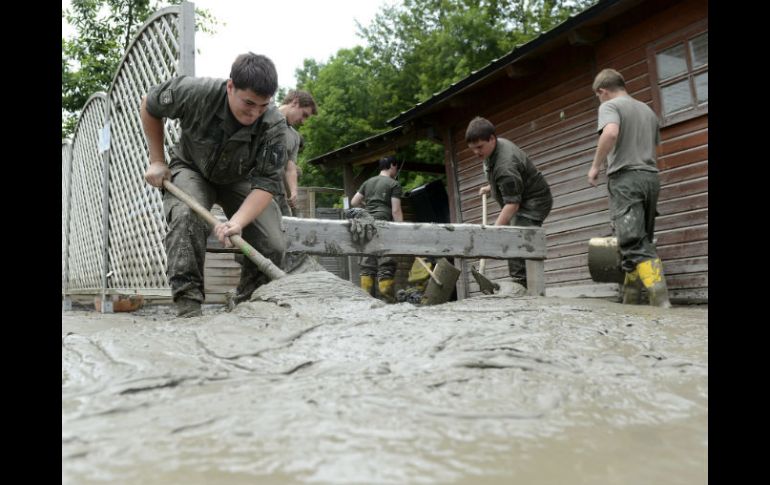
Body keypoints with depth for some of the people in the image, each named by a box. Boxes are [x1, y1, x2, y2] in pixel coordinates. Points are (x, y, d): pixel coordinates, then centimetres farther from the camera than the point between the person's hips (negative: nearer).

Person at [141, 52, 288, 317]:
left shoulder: (274, 125, -29)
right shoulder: (196, 92, -29)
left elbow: (266, 183, -31)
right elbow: (150, 107, -9)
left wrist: (237, 222, -47)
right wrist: (157, 161, -8)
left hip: (240, 180, 1)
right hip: (191, 169, -1)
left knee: (273, 246, -15)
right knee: (187, 216, -35)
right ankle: (187, 304, -26)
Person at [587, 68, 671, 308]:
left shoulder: (609, 106, 0)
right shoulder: (647, 110, 23)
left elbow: (610, 133, -21)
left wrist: (595, 166, -12)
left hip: (625, 178, -8)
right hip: (651, 178, 8)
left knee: (634, 244, -13)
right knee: (642, 241, 11)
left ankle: (661, 302, -22)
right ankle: (630, 301, 14)